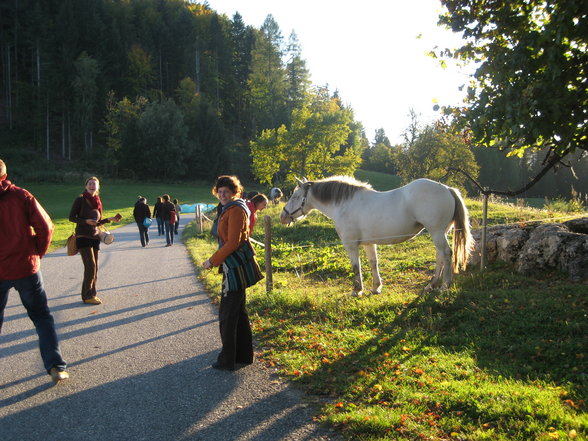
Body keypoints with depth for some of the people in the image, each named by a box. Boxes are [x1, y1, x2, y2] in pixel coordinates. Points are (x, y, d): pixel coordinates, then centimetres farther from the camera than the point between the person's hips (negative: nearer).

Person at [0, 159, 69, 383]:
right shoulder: (21, 196, -5)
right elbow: (45, 226, -10)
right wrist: (38, 253, 4)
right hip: (26, 267, 0)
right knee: (42, 317, 10)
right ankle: (55, 366, 4)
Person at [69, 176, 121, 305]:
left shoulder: (97, 201, 13)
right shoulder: (80, 199, -5)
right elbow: (71, 217, -6)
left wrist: (110, 219, 6)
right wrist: (86, 221, -20)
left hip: (95, 237, 6)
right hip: (83, 237, -6)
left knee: (94, 267, 6)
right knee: (90, 266, -12)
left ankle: (92, 294, 14)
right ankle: (87, 296, -4)